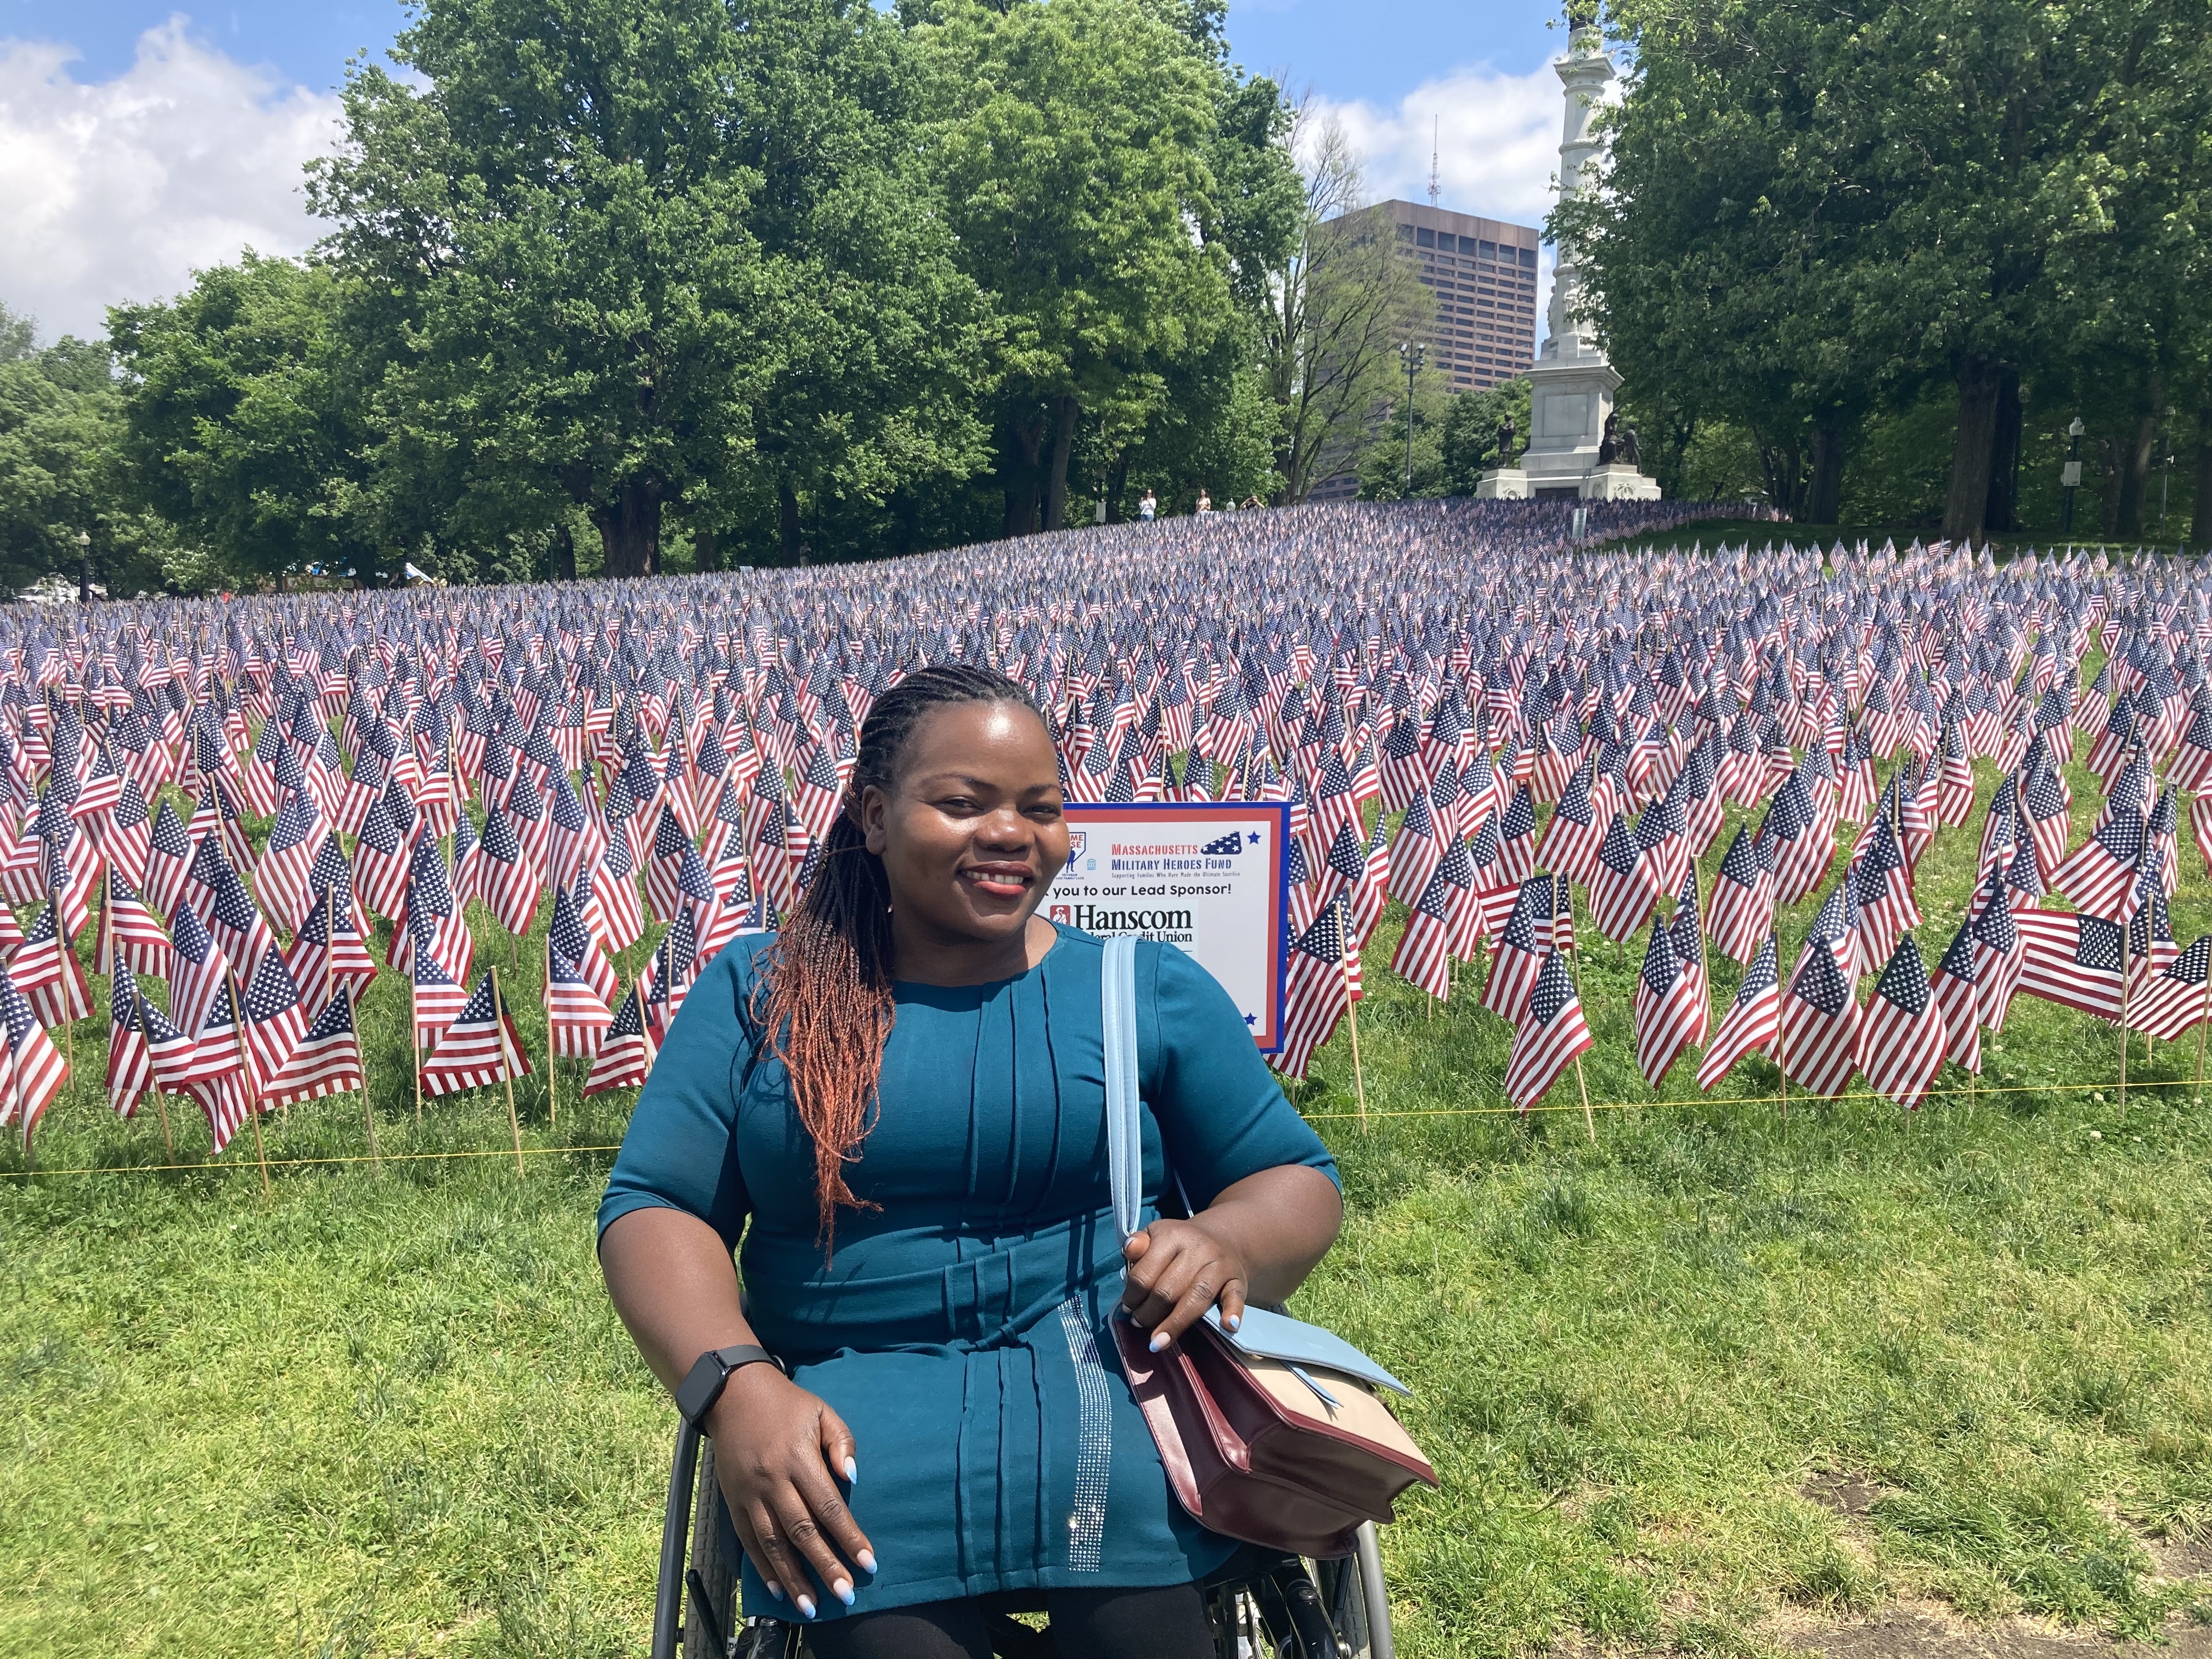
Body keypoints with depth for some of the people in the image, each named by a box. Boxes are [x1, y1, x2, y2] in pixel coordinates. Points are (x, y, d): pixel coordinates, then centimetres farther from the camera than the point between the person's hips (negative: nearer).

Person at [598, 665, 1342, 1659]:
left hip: (1118, 1373, 1)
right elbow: (653, 1207, 4)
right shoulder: (757, 992, 9)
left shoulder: (1152, 989, 10)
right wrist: (735, 1386, -16)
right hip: (856, 1397, 0)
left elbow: (1299, 1182, 11)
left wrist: (1226, 1242, -14)